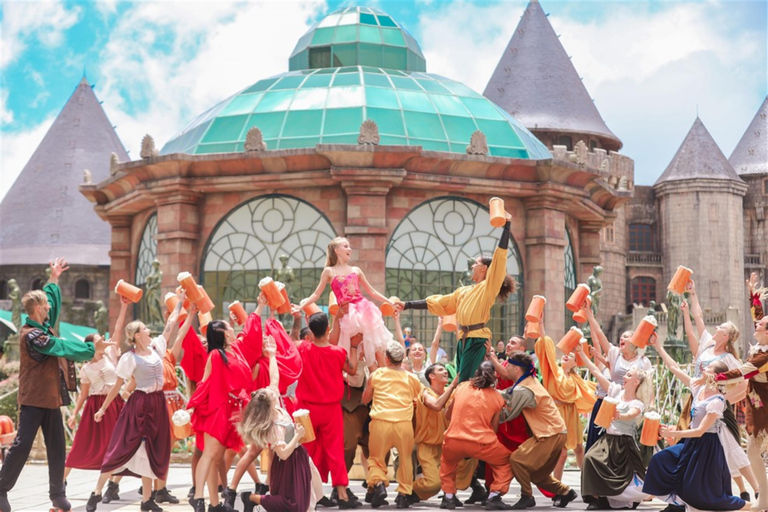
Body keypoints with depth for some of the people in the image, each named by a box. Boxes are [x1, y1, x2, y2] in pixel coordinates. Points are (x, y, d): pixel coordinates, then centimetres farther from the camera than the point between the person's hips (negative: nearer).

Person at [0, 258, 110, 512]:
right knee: (22, 446, -8)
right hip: (34, 398, -9)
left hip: (51, 397, 9)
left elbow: (52, 302, 27)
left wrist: (53, 279, 30)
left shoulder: (42, 326, 8)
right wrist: (92, 349, -17)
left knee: (57, 448, 8)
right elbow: (63, 347, -21)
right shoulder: (30, 335, -18)